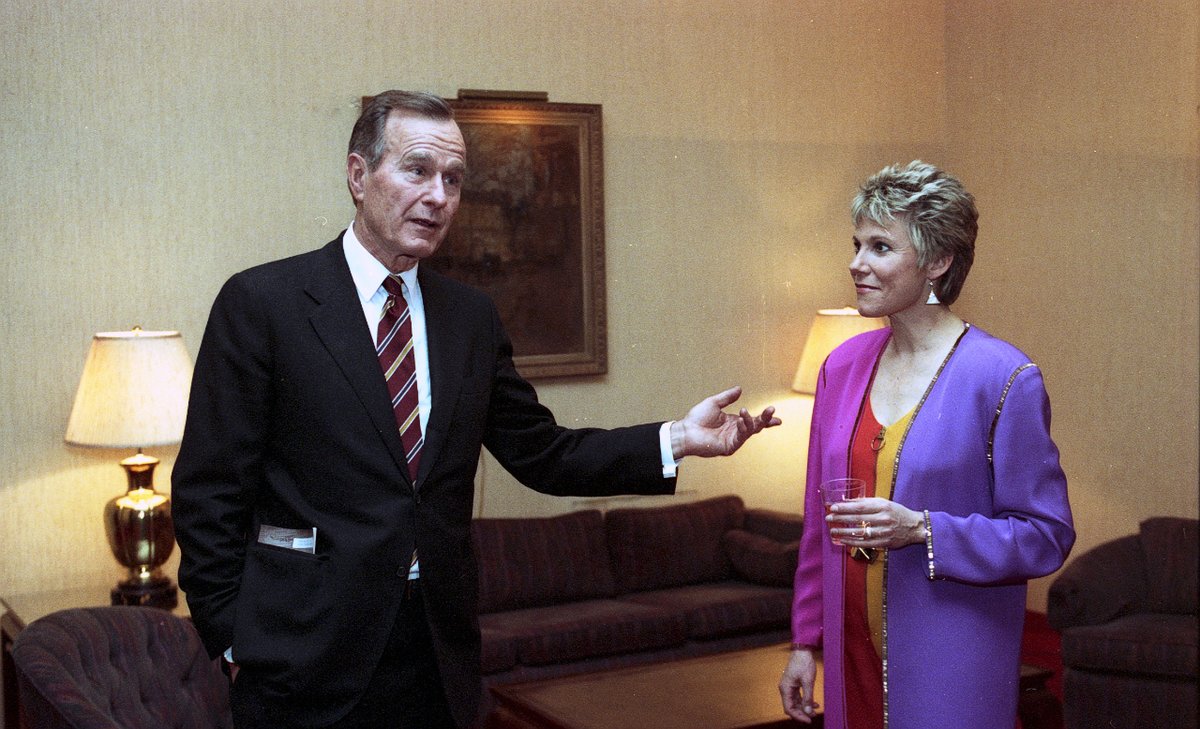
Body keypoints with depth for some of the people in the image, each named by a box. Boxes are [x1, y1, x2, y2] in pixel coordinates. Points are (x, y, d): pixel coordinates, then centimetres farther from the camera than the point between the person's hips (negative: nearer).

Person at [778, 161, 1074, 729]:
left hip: (951, 666, -5)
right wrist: (805, 642, 10)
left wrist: (921, 529, -22)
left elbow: (1046, 536, -10)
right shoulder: (842, 366, 4)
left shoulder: (1004, 378, -12)